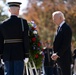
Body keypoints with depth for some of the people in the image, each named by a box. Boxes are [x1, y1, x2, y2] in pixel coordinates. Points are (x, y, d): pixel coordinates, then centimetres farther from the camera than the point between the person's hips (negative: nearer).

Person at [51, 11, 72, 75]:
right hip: (60, 58, 9)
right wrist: (55, 54, 9)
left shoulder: (66, 28, -13)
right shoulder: (60, 27, 17)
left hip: (65, 58, -9)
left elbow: (66, 44, -19)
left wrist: (57, 54, -19)